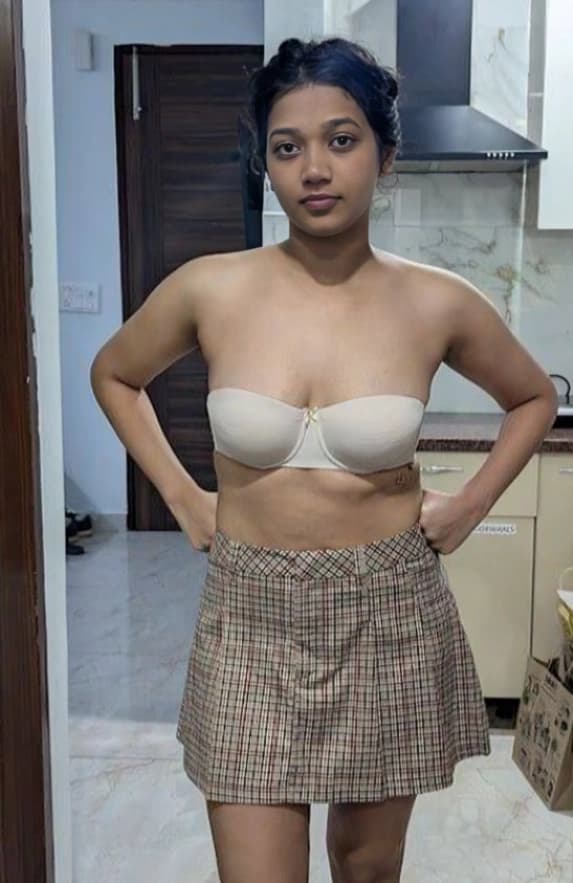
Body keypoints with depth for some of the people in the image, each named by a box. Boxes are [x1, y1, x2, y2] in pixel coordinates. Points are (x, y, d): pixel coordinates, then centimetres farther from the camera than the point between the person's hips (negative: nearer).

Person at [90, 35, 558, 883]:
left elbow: (534, 399, 11)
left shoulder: (438, 303, -8)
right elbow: (113, 376, 10)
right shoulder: (208, 290, -9)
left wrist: (470, 505, 2)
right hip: (253, 618, 0)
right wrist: (181, 496, 4)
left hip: (390, 617, 1)